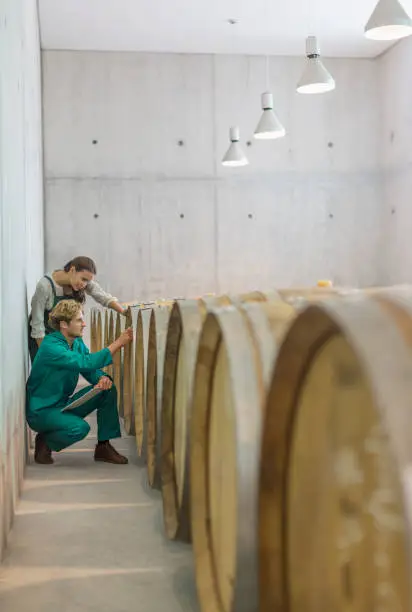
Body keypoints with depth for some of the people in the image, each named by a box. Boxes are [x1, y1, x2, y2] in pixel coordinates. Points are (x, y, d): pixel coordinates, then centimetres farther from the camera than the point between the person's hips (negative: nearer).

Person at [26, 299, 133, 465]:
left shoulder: (77, 343, 4)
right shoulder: (51, 347, -25)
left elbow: (91, 371, 3)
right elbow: (86, 363, -35)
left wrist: (103, 378, -23)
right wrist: (119, 342, -31)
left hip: (63, 404, 8)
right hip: (41, 410, -8)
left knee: (108, 390, -8)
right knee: (80, 427, -33)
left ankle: (104, 447, 0)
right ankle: (44, 442, -2)